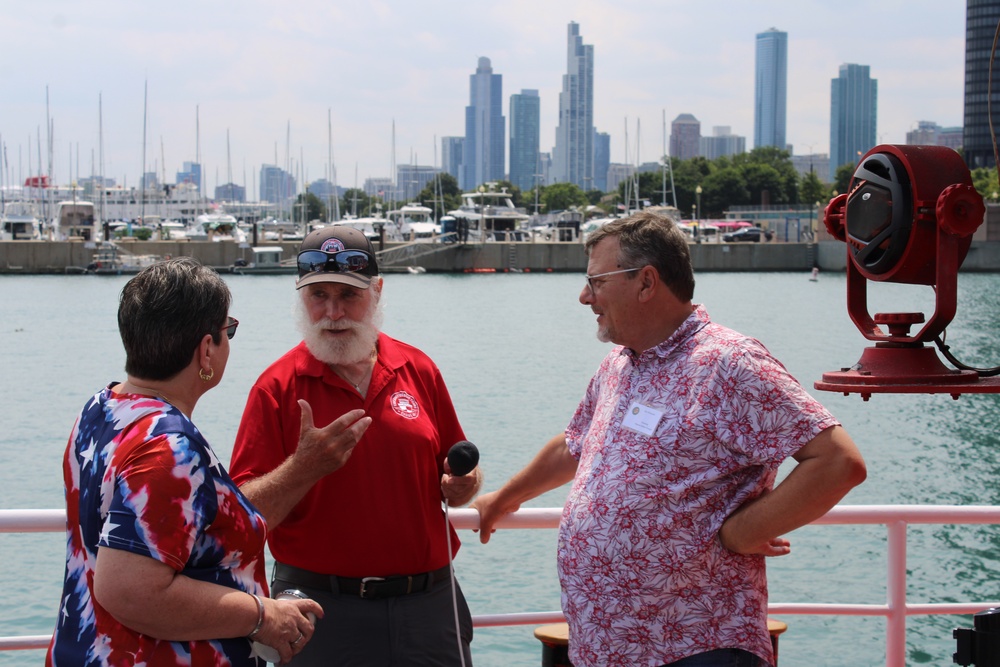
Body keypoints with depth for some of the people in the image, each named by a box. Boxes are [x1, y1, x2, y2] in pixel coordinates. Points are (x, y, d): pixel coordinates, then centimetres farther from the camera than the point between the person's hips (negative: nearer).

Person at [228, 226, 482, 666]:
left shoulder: (419, 370, 6)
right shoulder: (278, 387, -5)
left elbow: (453, 464, 16)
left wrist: (463, 484, -6)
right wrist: (306, 466, -24)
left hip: (428, 601, 3)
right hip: (323, 610, -3)